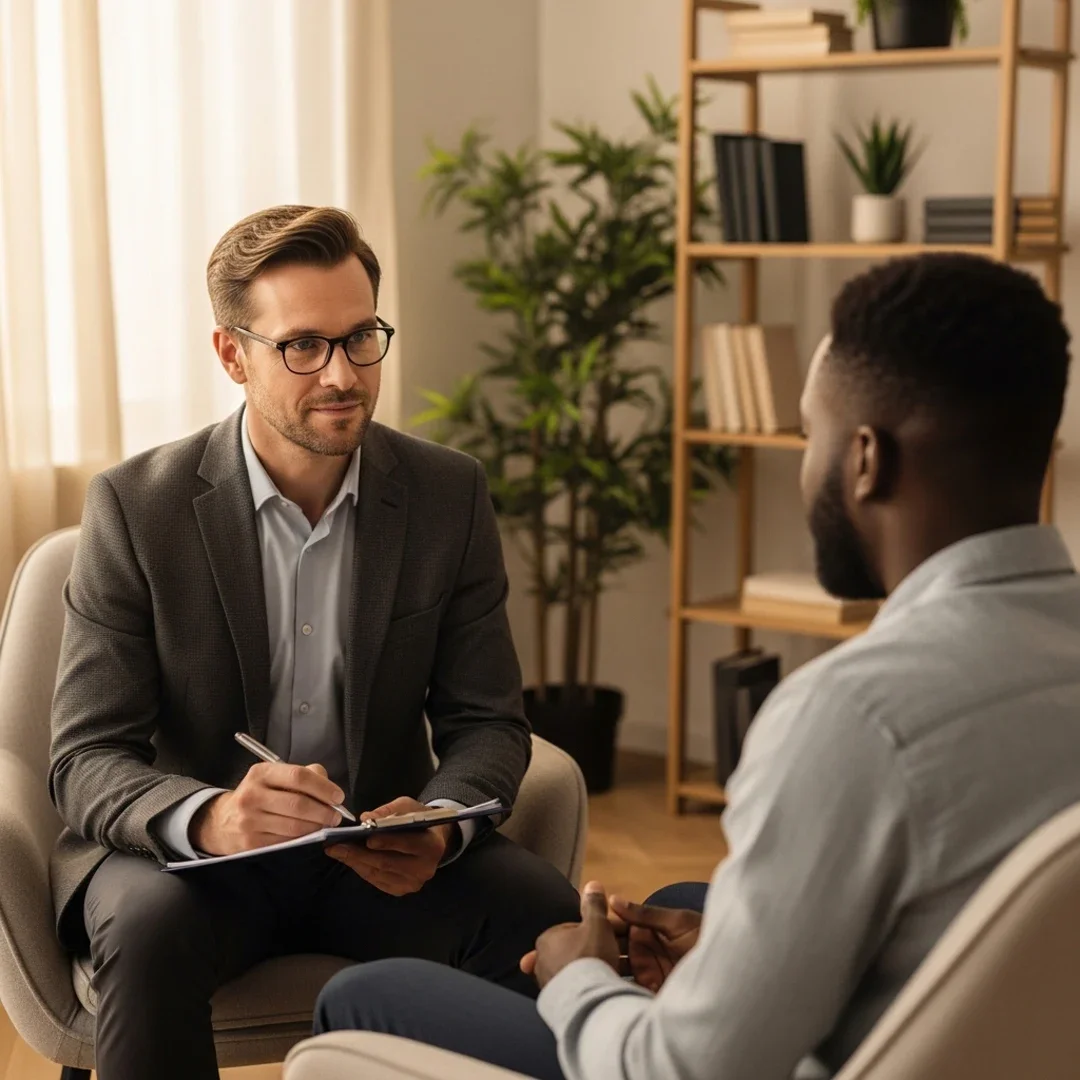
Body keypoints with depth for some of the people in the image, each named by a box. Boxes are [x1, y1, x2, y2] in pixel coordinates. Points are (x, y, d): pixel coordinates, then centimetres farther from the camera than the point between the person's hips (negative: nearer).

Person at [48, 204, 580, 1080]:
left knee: (544, 913, -26)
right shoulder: (137, 507, -8)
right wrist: (211, 818, -35)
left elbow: (487, 721, 1)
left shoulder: (449, 494, -1)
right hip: (186, 852, -1)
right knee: (150, 928, -35)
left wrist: (439, 825, -23)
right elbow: (86, 762, -12)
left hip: (382, 857, 2)